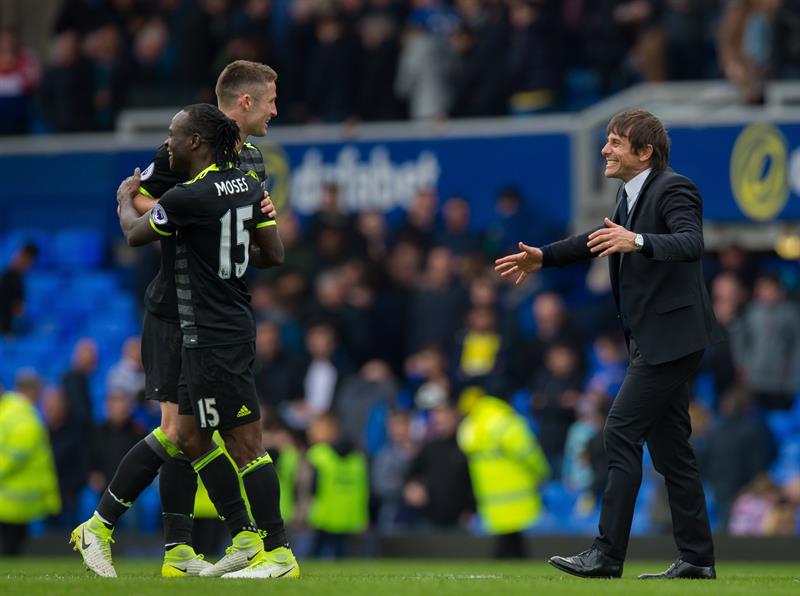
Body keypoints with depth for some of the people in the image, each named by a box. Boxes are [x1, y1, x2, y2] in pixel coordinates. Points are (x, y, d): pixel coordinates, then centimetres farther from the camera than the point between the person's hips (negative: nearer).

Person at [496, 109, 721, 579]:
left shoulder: (674, 190, -14)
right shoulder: (630, 195, 14)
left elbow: (691, 243, -31)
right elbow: (600, 240, 31)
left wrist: (637, 242, -44)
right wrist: (543, 258, 29)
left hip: (672, 337, -10)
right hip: (654, 341, 10)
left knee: (621, 432, -12)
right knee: (669, 446, 10)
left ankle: (608, 554, -11)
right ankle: (697, 558, 13)